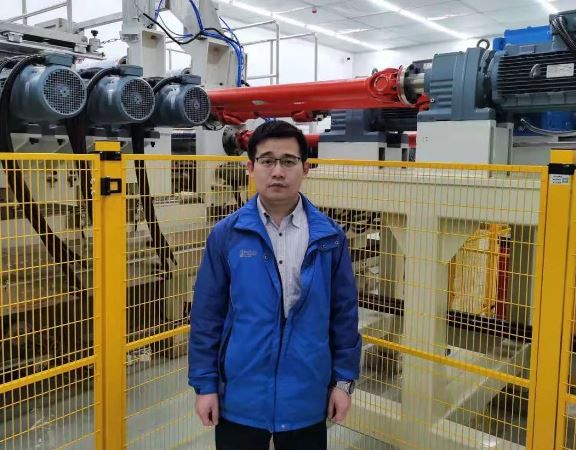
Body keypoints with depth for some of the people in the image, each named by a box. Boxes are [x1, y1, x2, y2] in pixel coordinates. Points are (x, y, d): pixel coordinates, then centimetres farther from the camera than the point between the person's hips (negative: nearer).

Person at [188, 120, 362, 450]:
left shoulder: (330, 236, -4)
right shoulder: (225, 235, -7)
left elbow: (344, 314, 1)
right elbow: (207, 316, -3)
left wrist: (344, 379, 1)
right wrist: (205, 384, -3)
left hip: (307, 399, 1)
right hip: (239, 398, 0)